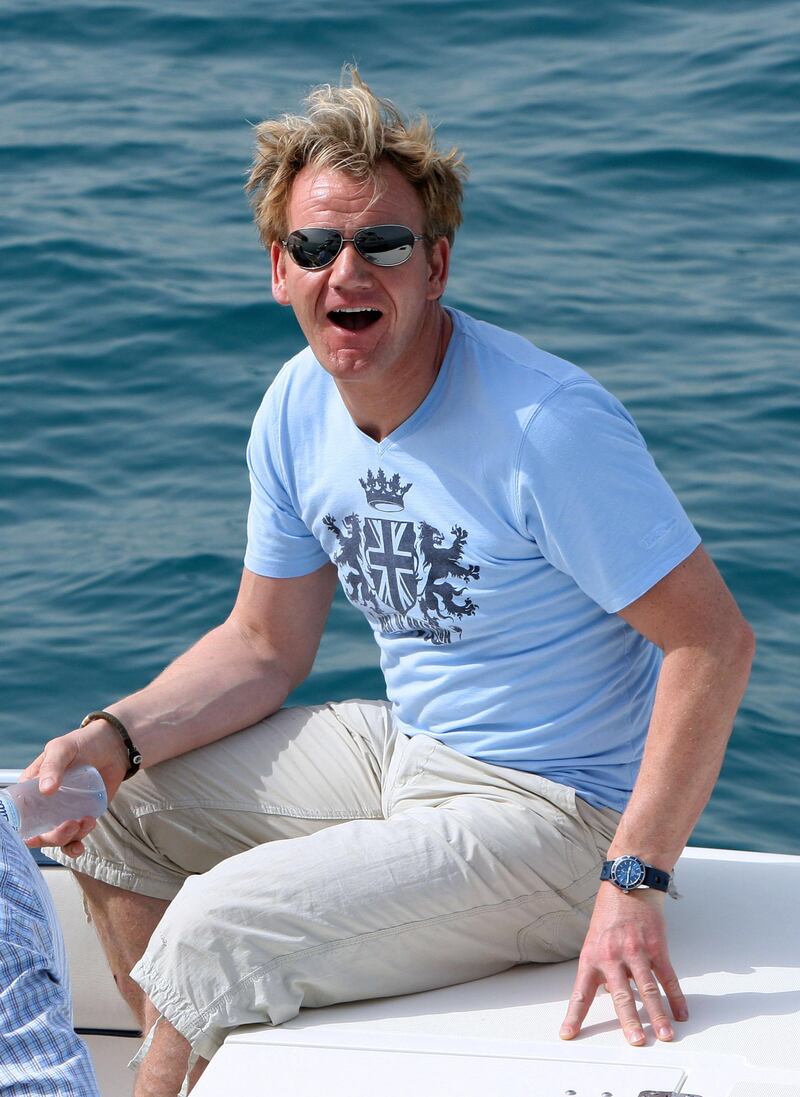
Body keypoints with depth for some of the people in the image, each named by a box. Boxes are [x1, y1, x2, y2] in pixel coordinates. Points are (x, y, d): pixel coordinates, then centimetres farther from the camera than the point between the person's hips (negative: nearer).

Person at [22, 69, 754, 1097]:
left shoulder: (545, 424, -25)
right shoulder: (298, 411, -1)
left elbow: (714, 641, -25)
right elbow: (264, 647, 10)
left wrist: (634, 882, -32)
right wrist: (116, 735, -8)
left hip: (553, 810, -8)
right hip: (404, 747, 8)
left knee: (219, 927, -21)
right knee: (114, 808, 9)